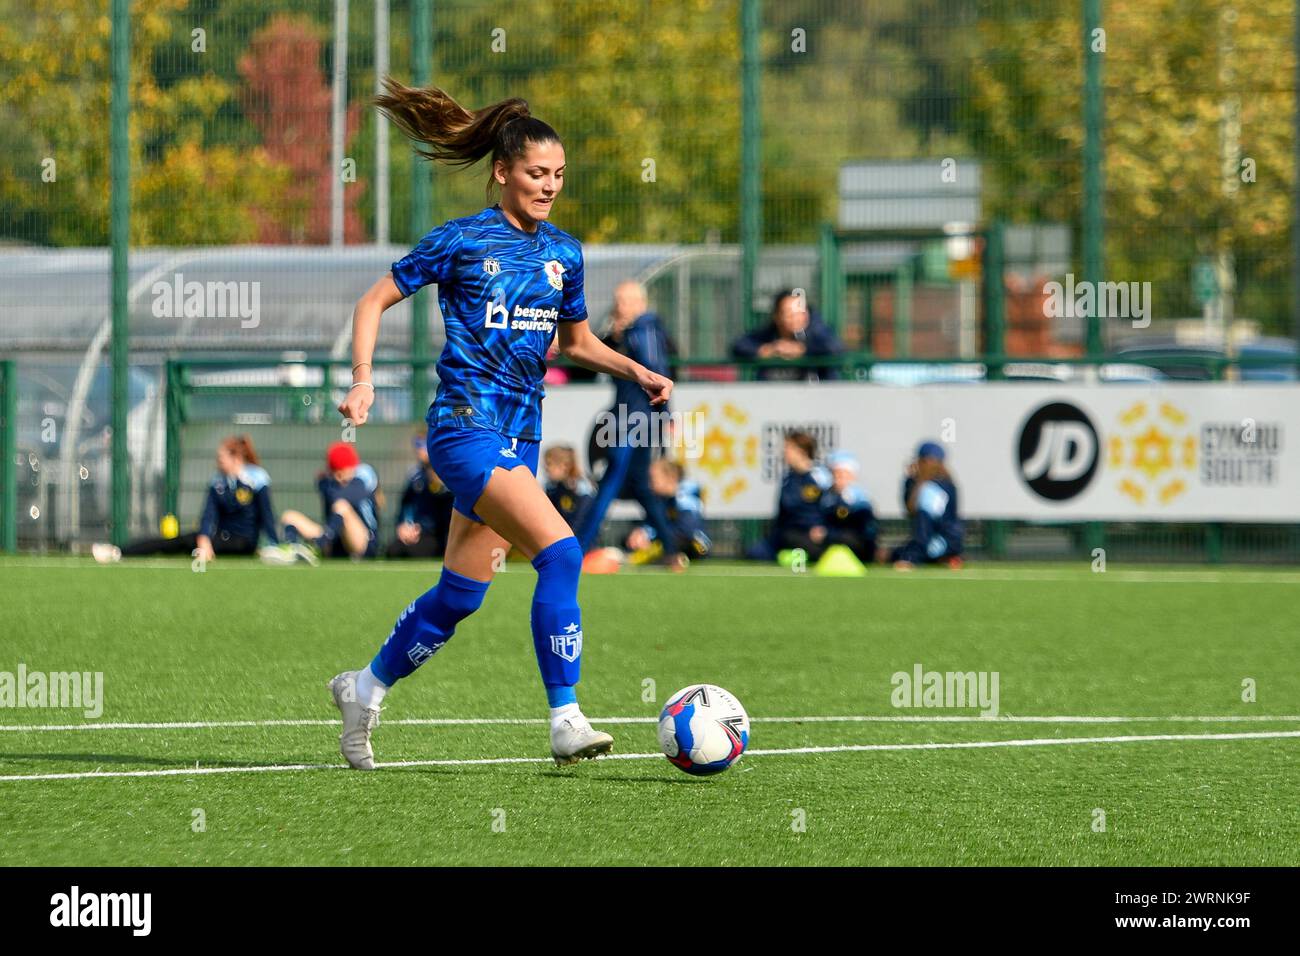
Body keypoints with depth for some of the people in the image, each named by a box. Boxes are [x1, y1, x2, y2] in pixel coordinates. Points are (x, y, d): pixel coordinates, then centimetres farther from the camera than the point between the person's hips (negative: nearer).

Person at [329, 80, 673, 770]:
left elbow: (577, 342, 25)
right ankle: (566, 722, -24)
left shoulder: (562, 253, 12)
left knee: (461, 594, 11)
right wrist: (363, 378, -11)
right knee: (561, 551, -23)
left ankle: (366, 688, 32)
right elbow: (375, 300, 2)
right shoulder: (461, 241, -5)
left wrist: (637, 372, 9)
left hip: (520, 435, 7)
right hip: (466, 423, -7)